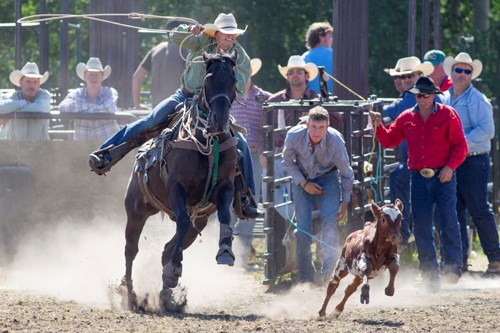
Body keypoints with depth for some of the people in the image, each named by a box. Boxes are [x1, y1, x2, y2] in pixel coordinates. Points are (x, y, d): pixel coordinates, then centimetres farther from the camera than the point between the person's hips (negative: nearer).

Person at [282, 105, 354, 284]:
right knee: (303, 227, -7)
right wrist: (303, 184, -14)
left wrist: (345, 201, -4)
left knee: (329, 219, -22)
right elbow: (288, 162, -4)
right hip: (302, 179, 1)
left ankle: (329, 270, -25)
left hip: (327, 177, -1)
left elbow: (346, 173, -10)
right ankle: (306, 278, 4)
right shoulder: (294, 136, -25)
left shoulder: (336, 140, -27)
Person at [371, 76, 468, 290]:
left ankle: (452, 268, -1)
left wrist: (450, 166, -15)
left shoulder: (448, 115, -1)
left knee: (449, 224, -9)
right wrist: (379, 127, -4)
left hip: (443, 177, -4)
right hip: (419, 178, 4)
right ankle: (430, 273, 10)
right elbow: (389, 140, 14)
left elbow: (460, 146, -2)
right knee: (421, 228, 3)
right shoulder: (407, 118, 10)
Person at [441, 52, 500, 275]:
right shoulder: (444, 99, 14)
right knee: (454, 212, 8)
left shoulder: (477, 100, -6)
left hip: (473, 162, -7)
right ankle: (460, 259, 14)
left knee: (479, 210, -7)